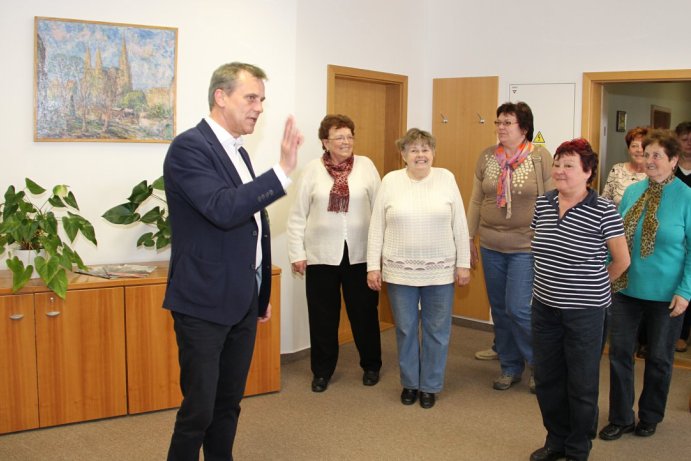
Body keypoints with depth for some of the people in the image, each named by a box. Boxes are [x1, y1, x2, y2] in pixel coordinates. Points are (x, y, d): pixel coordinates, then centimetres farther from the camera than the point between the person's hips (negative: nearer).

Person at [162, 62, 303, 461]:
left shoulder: (237, 152, 14)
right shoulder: (189, 147, -13)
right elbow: (224, 209, -28)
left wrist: (262, 293, 22)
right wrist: (283, 171, -30)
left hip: (242, 302, 9)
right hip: (205, 303, -8)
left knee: (229, 404, 16)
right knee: (199, 409, -1)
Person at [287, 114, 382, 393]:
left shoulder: (366, 166, 1)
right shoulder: (313, 169, 0)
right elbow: (298, 215, 1)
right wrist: (297, 253, -2)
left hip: (360, 253, 0)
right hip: (322, 254, 0)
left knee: (364, 312, 10)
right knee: (323, 315, 8)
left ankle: (371, 365, 30)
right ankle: (322, 370, 24)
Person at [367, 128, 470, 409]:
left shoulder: (446, 179, 0)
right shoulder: (391, 181, -1)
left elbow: (459, 225, 2)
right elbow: (376, 227, 0)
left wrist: (463, 263, 0)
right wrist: (373, 265, -3)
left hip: (440, 271, 0)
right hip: (400, 271, 0)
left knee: (437, 330, 8)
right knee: (405, 329, 10)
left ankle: (430, 386, 23)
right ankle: (409, 383, 27)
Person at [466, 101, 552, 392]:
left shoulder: (540, 157, -6)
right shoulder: (486, 157, 5)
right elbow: (475, 201, 9)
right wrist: (469, 239, 8)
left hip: (526, 247, -4)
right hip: (491, 246, 4)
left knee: (518, 309, -8)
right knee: (499, 309, 11)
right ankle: (510, 367, 27)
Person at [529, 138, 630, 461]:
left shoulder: (603, 211, -15)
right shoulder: (542, 204, 0)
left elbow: (622, 260, -5)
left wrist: (595, 285, 5)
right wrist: (552, 281, 13)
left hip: (585, 312, -5)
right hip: (545, 307, 5)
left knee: (582, 384, 9)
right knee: (546, 379, 15)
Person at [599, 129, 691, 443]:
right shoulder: (632, 192, 2)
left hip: (665, 294, -4)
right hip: (627, 288, 4)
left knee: (659, 358, 13)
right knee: (619, 352, 7)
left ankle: (650, 417, 32)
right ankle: (621, 418, 22)